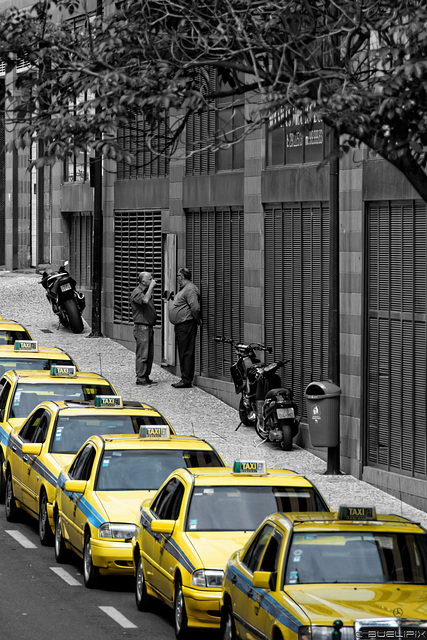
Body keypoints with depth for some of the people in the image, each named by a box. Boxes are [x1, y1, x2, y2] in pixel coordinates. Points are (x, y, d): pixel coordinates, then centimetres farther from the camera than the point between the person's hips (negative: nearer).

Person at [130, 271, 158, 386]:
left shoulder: (147, 291, 19)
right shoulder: (137, 292, -10)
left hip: (149, 327, 9)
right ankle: (140, 378, -6)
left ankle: (146, 377, 16)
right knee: (142, 354, -9)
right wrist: (151, 287, -21)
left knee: (150, 355, 10)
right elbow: (145, 300, -31)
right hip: (141, 326, -9)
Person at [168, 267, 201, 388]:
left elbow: (195, 308, -23)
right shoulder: (184, 289, 20)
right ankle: (185, 378, 16)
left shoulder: (190, 289, -15)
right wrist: (172, 299, 15)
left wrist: (197, 320, -13)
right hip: (180, 326, 11)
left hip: (186, 325, -11)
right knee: (183, 352, 12)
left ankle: (187, 379, -10)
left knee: (186, 353, -9)